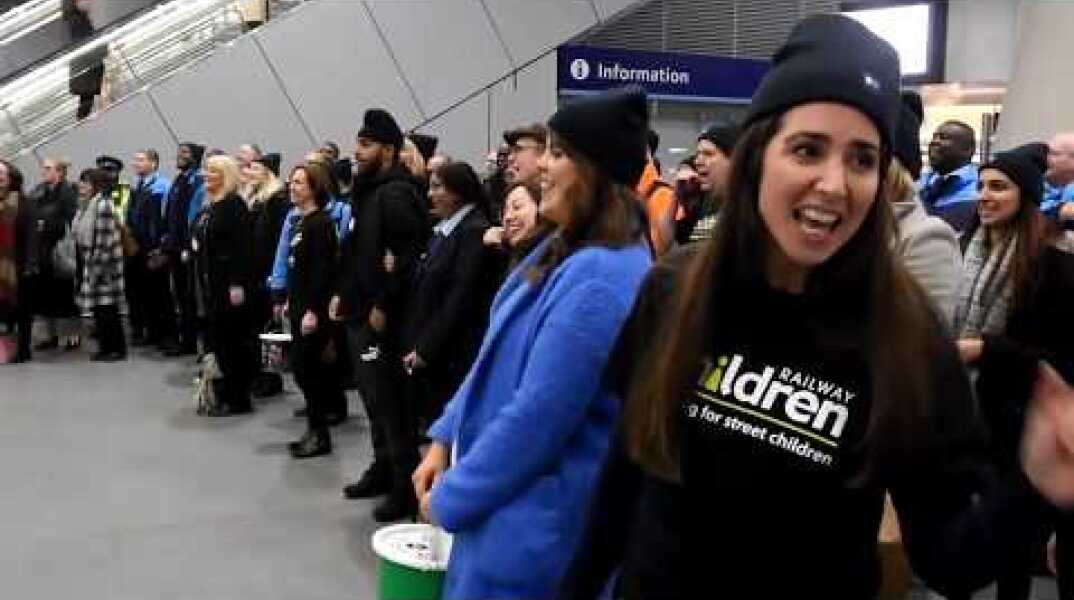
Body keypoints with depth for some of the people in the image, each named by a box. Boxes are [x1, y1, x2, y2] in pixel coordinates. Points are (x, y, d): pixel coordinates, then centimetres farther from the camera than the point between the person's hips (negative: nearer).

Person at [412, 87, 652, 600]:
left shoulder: (600, 279, -26)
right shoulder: (565, 249, 6)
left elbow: (536, 417, -26)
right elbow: (499, 360, 13)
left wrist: (451, 497, -14)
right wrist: (445, 438, 9)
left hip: (536, 522, -9)